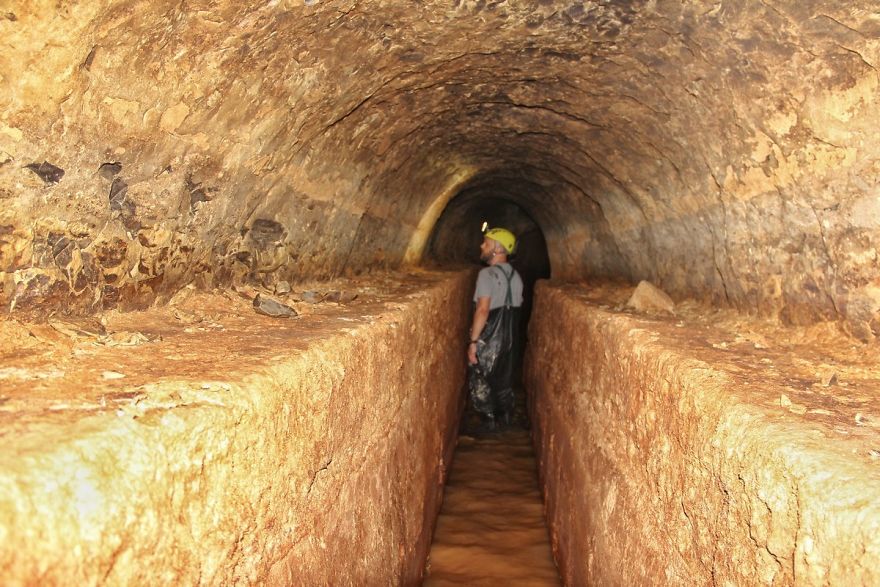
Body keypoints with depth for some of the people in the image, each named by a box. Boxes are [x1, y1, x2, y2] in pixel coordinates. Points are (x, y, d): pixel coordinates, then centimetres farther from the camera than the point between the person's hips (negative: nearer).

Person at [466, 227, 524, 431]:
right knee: (504, 381, 18)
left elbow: (483, 310, -23)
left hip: (488, 341, -7)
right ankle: (505, 420, 28)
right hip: (509, 340, 7)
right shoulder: (515, 276, 6)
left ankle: (489, 423, 13)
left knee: (480, 383, 7)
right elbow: (515, 308, 11)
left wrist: (473, 341, -20)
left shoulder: (487, 274, -17)